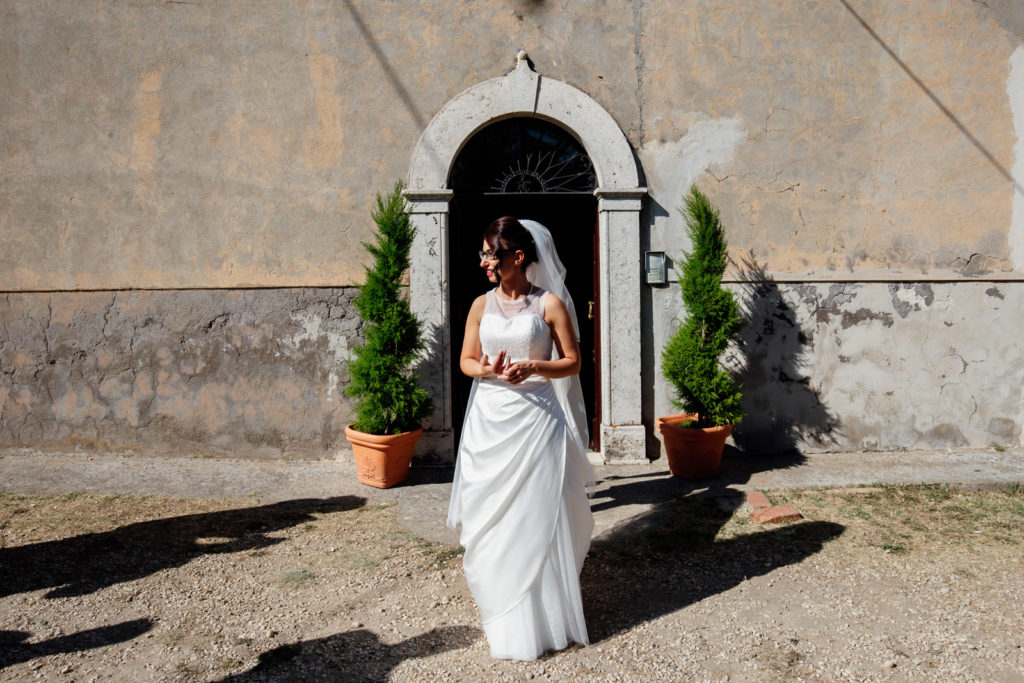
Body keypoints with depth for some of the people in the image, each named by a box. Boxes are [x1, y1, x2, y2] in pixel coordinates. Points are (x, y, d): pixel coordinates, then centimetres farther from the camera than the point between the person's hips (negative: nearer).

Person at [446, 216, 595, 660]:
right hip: (489, 419, 4)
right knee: (490, 514, 8)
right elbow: (466, 360, 11)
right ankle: (501, 606, 27)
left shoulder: (550, 304, -3)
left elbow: (572, 362, -1)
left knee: (535, 514, 2)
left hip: (535, 418, -3)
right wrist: (485, 369, -11)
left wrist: (533, 367, -18)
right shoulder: (481, 305, 7)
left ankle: (538, 614, 19)